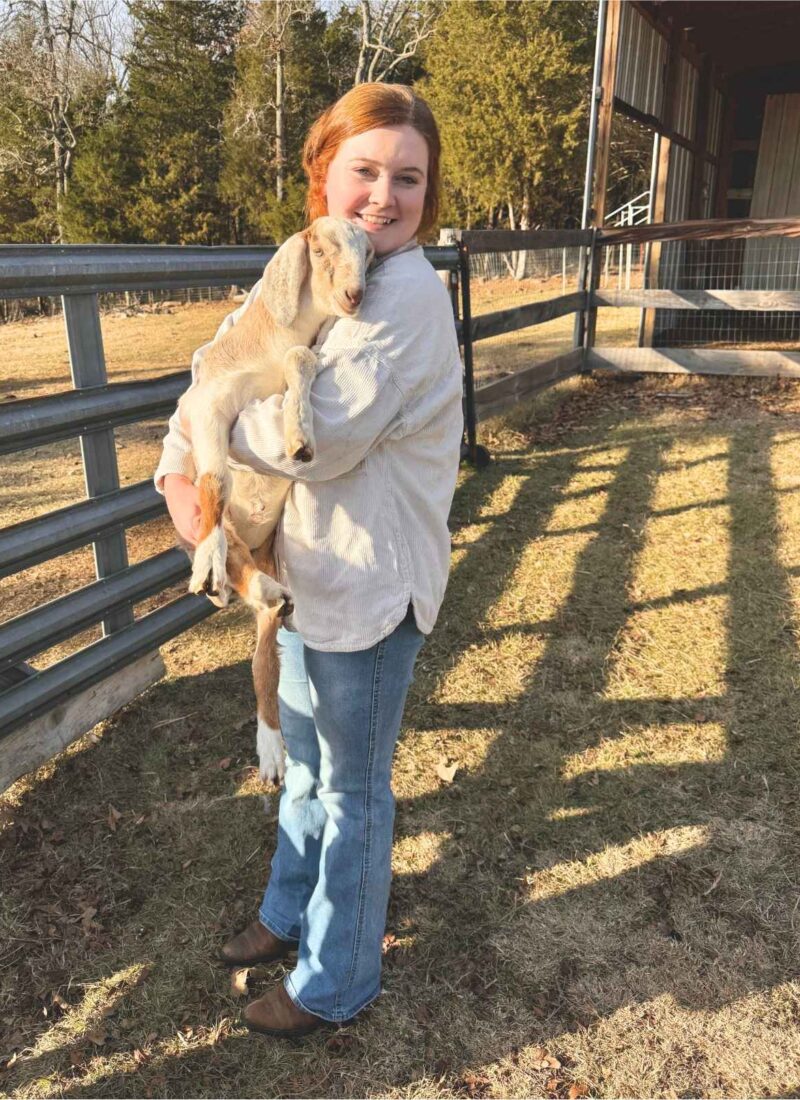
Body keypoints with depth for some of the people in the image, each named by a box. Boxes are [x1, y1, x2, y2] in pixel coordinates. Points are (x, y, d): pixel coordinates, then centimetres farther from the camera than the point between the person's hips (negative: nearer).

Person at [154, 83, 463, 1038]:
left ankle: (337, 982, 37)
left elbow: (317, 439, -29)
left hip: (371, 585, -8)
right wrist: (180, 471, -12)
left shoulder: (407, 294, -21)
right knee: (302, 763, 25)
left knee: (351, 791, 12)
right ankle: (290, 916, 52)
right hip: (306, 567, 8)